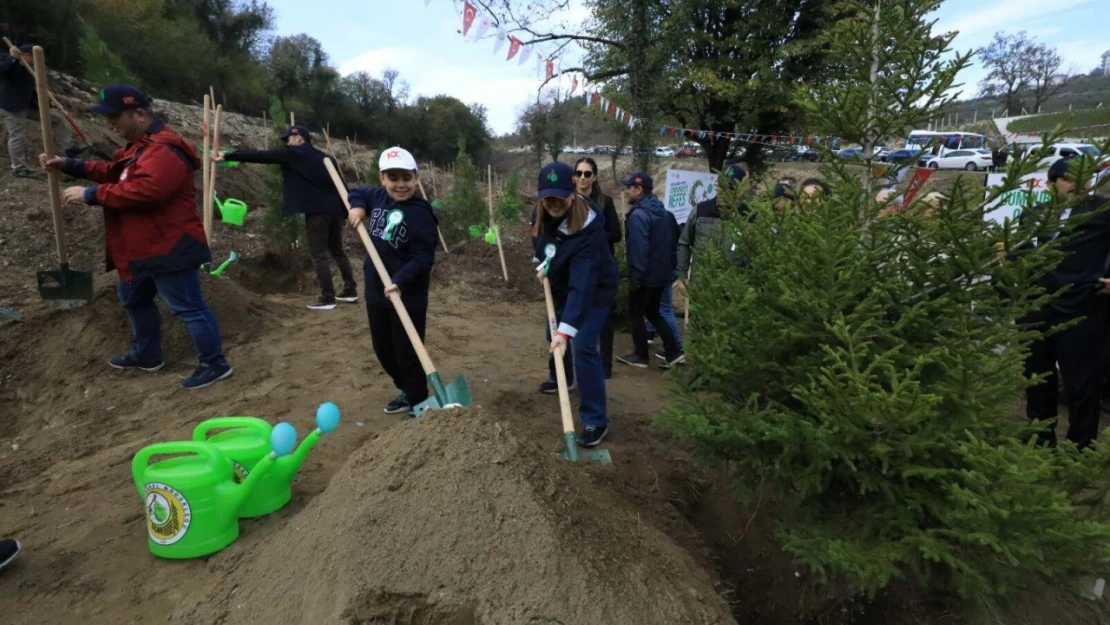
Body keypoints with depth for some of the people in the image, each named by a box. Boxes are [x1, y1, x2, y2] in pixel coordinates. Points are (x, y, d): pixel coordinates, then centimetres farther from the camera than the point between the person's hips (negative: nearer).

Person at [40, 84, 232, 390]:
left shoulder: (164, 149, -22)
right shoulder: (140, 145, 16)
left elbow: (144, 190, -33)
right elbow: (114, 173, 24)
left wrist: (90, 194, -23)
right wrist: (69, 165, 12)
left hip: (169, 248, -12)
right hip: (144, 247, 12)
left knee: (188, 307, -5)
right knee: (134, 298, 25)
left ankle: (215, 364, 5)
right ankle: (146, 354, 40)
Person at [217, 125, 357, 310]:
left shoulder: (292, 154, 1)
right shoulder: (325, 157, 20)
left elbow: (260, 155, -1)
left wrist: (227, 156, 4)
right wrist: (345, 211, 21)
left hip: (316, 211, -7)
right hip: (335, 210, 7)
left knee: (319, 255, -2)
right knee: (338, 251, 17)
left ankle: (327, 298, -2)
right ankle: (350, 291, 19)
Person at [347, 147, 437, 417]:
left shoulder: (419, 213, -18)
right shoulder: (378, 197, 3)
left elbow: (424, 257, -21)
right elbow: (358, 193, 25)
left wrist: (400, 280, -32)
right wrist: (357, 206, 3)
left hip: (408, 296, -8)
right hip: (376, 291, 8)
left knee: (407, 353, 1)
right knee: (383, 348, 20)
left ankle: (419, 402, 20)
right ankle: (408, 391, 41)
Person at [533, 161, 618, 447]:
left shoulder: (587, 230, -37)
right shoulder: (544, 216, -15)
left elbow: (581, 285, -43)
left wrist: (567, 328, -49)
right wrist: (544, 264, -5)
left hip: (593, 292, -7)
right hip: (561, 287, 8)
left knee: (582, 348, -17)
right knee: (554, 338, 21)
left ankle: (596, 420, -9)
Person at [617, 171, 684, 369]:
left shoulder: (638, 215, -19)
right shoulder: (663, 212, 10)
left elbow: (639, 249, -24)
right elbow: (674, 241, 16)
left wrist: (635, 277, -18)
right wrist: (670, 266, 21)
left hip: (645, 276, -9)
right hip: (661, 273, 9)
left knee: (635, 314, 7)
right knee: (652, 312, 19)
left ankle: (641, 356, 17)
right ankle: (674, 352, 15)